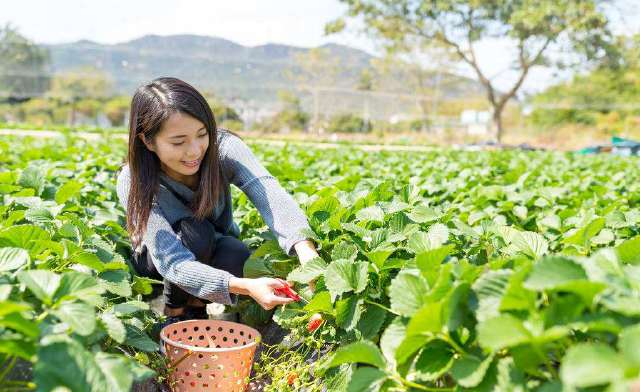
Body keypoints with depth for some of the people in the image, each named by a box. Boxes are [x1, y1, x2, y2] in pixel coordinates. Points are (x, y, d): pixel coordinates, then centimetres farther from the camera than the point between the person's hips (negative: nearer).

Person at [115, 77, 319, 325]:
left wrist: (308, 255, -62)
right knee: (194, 231, -34)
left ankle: (197, 306, -1)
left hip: (215, 250, 2)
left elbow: (272, 197, -43)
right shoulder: (133, 183, -32)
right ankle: (174, 314, -9)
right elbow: (173, 263, -40)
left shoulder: (223, 149, -28)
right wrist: (247, 287, -55)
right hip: (157, 261, -2)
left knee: (237, 255, -32)